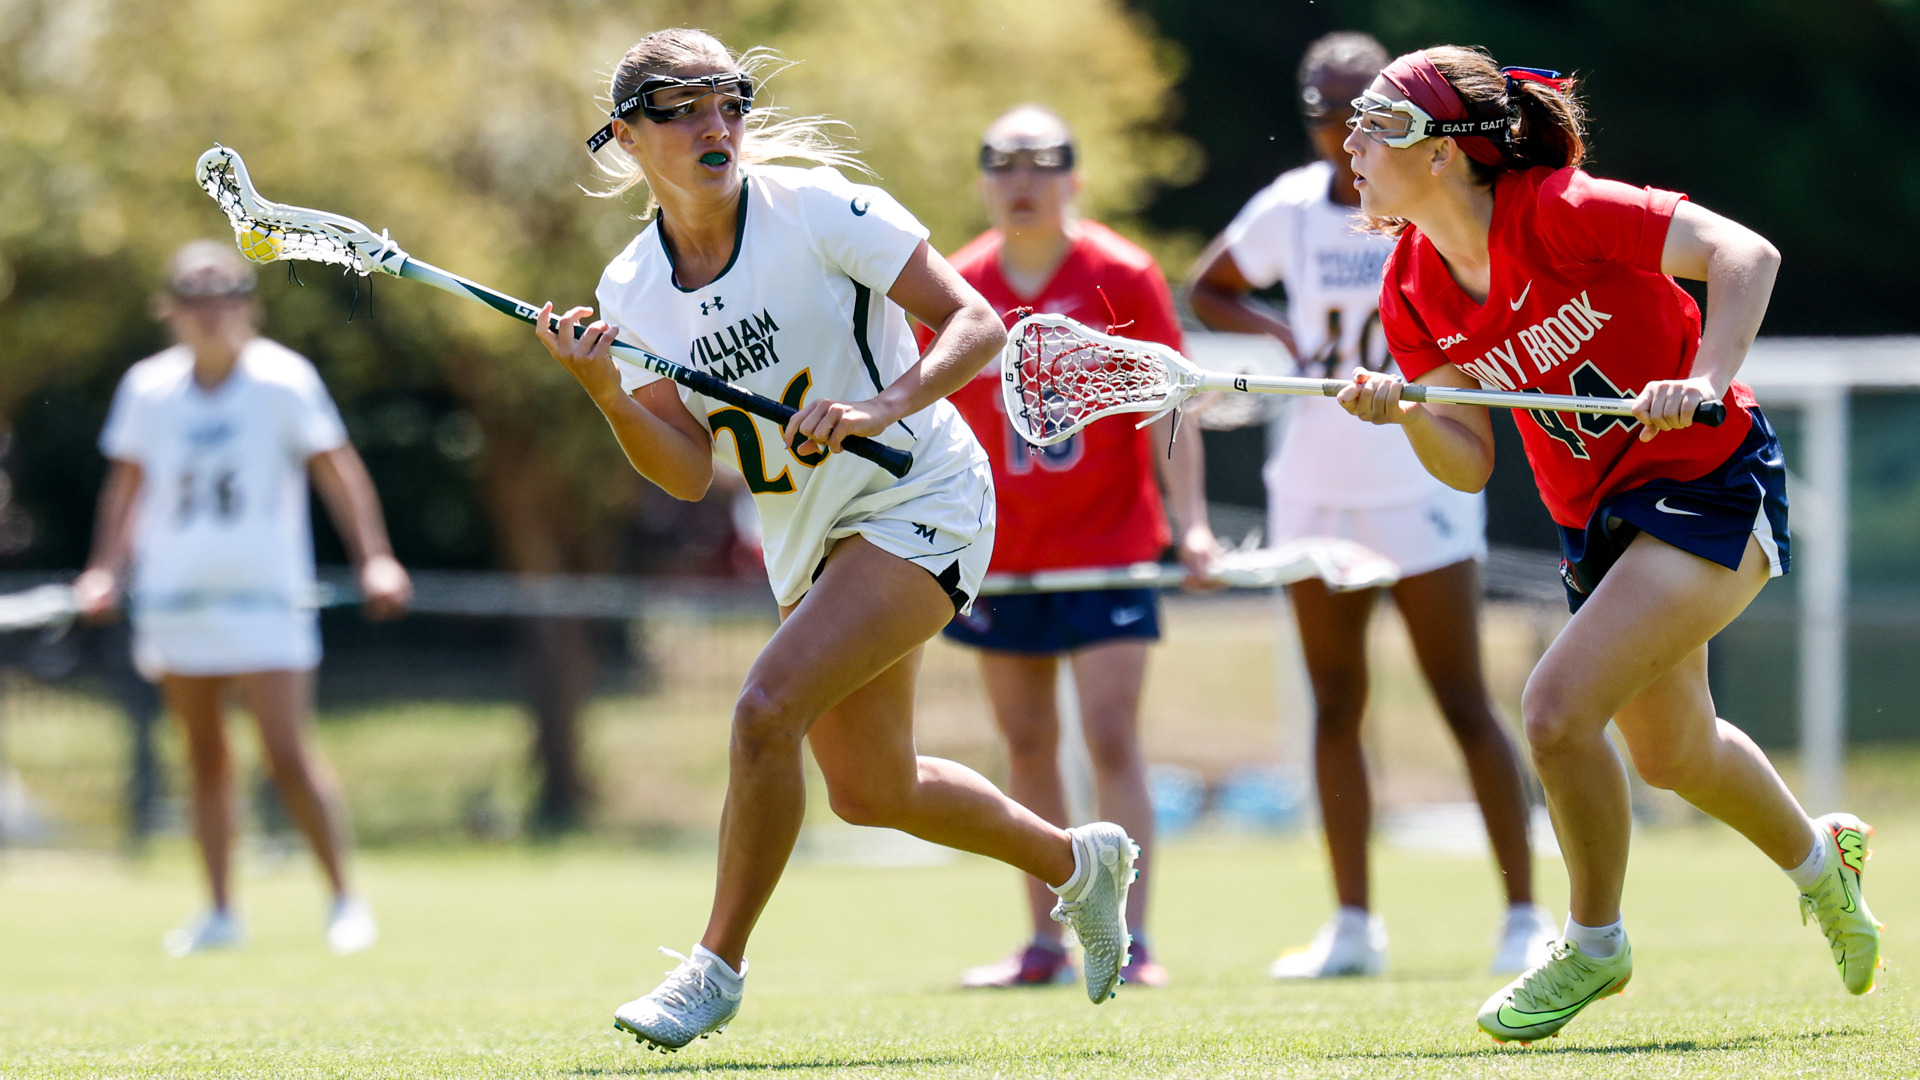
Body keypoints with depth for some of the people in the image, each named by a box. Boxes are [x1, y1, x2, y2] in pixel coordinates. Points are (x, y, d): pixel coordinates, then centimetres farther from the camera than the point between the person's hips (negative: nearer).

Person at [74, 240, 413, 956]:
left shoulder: (284, 380, -4)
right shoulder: (148, 388, 6)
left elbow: (338, 470, -3)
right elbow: (127, 485, 16)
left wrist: (375, 558, -12)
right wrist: (105, 569, 5)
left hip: (265, 600, -4)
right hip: (174, 599, 4)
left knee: (288, 756, -11)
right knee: (205, 760, 7)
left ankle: (343, 898, 0)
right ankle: (220, 913, 15)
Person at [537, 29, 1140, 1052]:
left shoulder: (822, 210, -16)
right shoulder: (631, 291, -2)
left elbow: (977, 324, -16)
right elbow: (688, 471, -6)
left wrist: (880, 408, -31)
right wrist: (607, 396, -23)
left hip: (920, 501, -7)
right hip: (810, 543, 7)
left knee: (767, 707, -24)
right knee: (869, 792, 17)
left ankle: (718, 967, -10)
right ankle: (1076, 861, 43)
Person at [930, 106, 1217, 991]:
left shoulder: (1123, 277, -6)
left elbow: (1166, 410, -4)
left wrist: (1191, 521, -14)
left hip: (1108, 547, -3)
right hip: (1001, 556, 3)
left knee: (1111, 741, -11)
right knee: (1027, 746, 7)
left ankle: (1131, 943, -9)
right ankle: (1046, 944, 14)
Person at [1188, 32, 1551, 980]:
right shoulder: (1290, 209, 3)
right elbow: (1205, 290, 16)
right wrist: (1284, 331, -2)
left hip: (1422, 487, -4)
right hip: (1315, 492, 4)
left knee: (1464, 705, -6)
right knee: (1336, 709, 7)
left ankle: (1524, 914, -2)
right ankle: (1353, 927, 13)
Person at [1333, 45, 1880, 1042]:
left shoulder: (1559, 213, -24)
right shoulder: (1414, 293, -4)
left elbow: (1746, 254, -26)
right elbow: (1470, 464, 0)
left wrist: (1707, 380, -39)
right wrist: (1407, 415, -19)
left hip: (1712, 484, -8)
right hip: (1600, 518, 8)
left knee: (1558, 707, -22)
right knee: (1673, 755, 24)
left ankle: (1594, 945, 2)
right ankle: (1818, 857, 56)